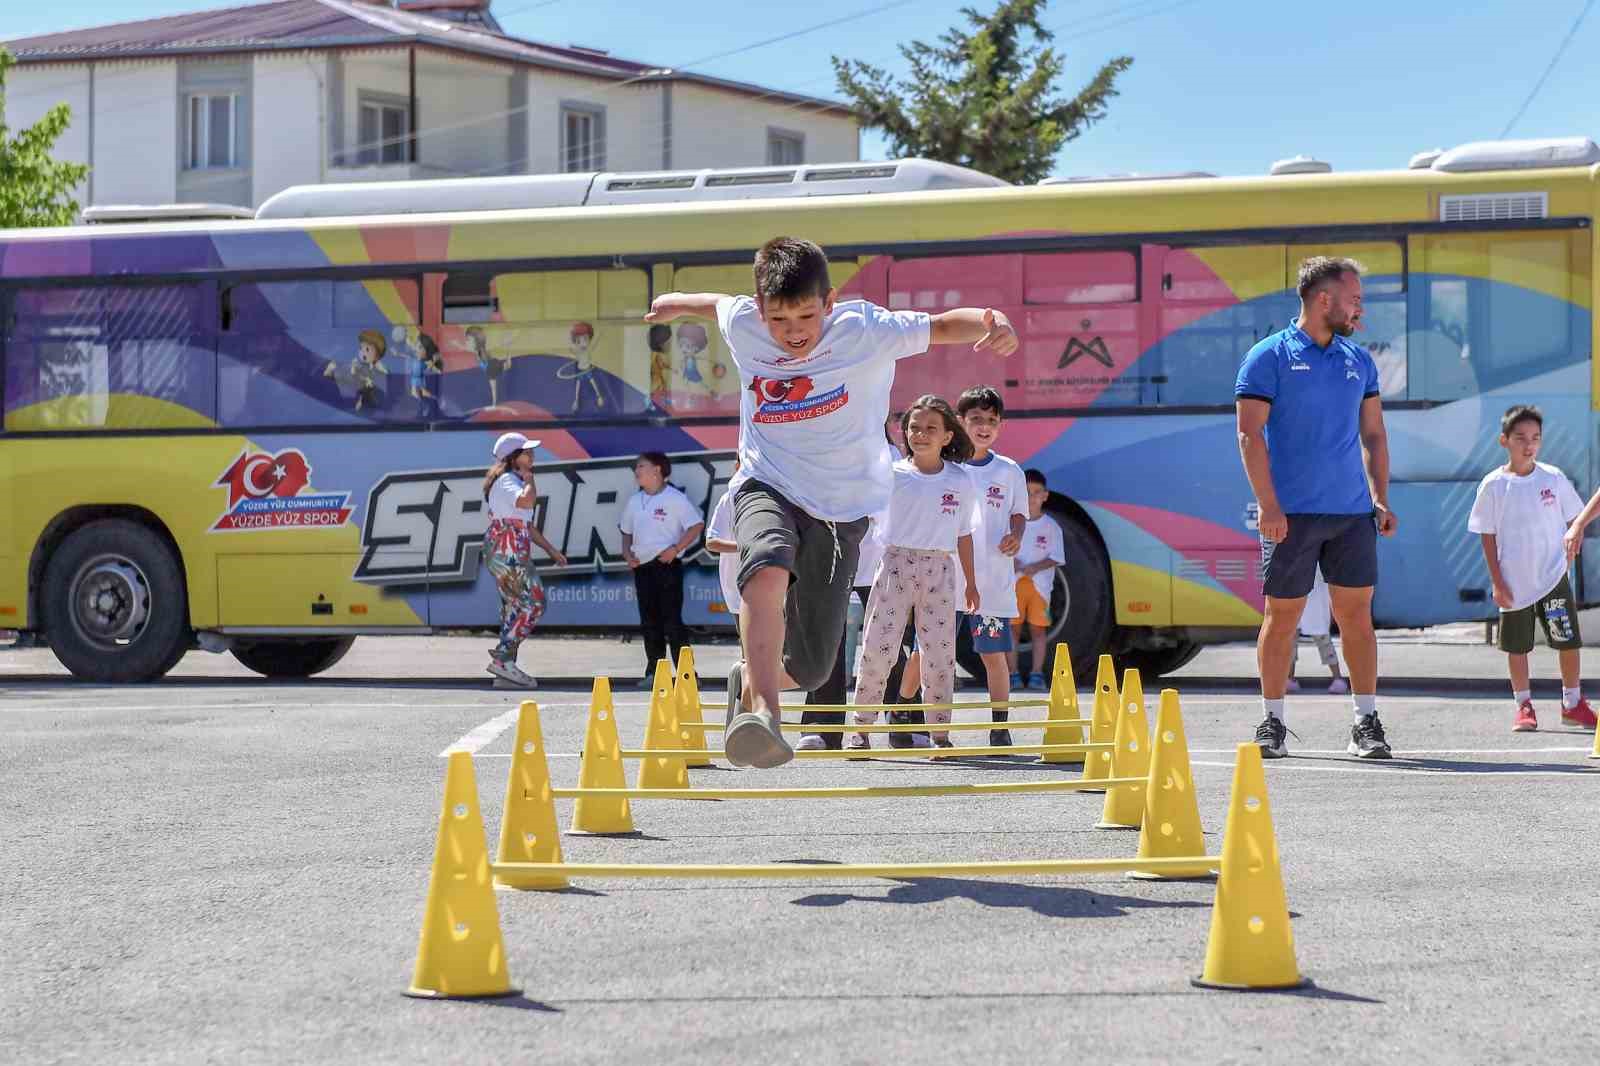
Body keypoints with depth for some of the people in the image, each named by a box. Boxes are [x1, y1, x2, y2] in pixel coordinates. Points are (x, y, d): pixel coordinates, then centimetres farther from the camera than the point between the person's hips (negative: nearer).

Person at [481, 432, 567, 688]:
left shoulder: (513, 481, 22)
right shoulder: (506, 481, -12)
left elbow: (527, 524, 28)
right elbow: (527, 500, -34)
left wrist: (551, 550, 29)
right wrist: (529, 479, -13)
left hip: (515, 555, 11)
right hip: (507, 553, -11)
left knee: (514, 607, 10)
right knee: (532, 604, -12)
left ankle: (505, 670, 9)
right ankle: (502, 657, -14)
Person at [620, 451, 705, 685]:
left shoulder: (675, 499, -7)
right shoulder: (634, 502, 14)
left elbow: (697, 525, -9)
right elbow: (627, 531, 25)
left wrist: (675, 549, -16)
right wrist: (627, 553, 7)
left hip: (667, 565, -7)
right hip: (642, 567, 7)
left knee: (672, 620, -10)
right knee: (649, 622, 8)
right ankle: (653, 672, 14)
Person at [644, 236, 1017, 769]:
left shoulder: (865, 331, -15)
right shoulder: (743, 325, -8)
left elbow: (944, 324, -13)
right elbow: (718, 302, 15)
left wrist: (994, 323, -35)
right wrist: (677, 303, 36)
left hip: (841, 508, 0)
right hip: (766, 487, 0)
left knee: (809, 667, 0)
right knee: (769, 568, -38)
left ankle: (751, 680, 35)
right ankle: (762, 709, -45)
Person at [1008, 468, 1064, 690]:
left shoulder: (1051, 526, 3)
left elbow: (1055, 558, 0)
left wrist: (1035, 567, -16)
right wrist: (1010, 561, -14)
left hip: (1039, 583, -1)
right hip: (1013, 582, 1)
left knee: (1038, 628, 0)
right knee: (1012, 627, 0)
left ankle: (1037, 674, 3)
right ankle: (1014, 674, 5)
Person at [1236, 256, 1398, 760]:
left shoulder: (1359, 360, 14)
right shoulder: (1269, 357, -3)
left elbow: (1373, 435, 19)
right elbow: (1250, 434, -7)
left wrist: (1381, 499, 9)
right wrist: (1268, 505, -14)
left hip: (1352, 512, 4)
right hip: (1292, 514, -4)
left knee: (1357, 613, 2)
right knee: (1282, 616, 1)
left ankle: (1366, 723, 6)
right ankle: (1272, 724, 10)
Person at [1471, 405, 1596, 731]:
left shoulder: (1553, 478, -2)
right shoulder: (1494, 485, -5)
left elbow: (1575, 519, 10)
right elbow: (1487, 536, -1)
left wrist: (1569, 555, 0)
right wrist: (1497, 581, -5)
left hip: (1553, 578, 1)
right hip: (1514, 582, -1)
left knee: (1570, 641, 0)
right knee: (1516, 646, 6)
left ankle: (1572, 703, 16)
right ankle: (1524, 706, 19)